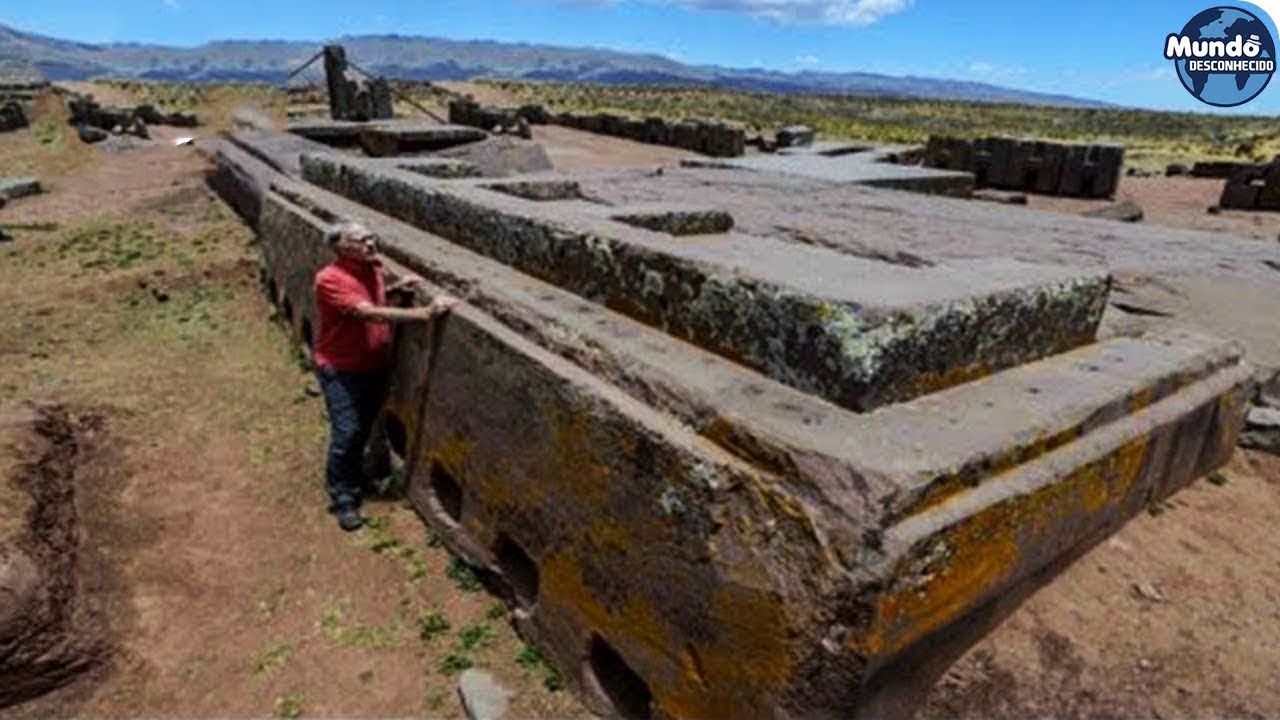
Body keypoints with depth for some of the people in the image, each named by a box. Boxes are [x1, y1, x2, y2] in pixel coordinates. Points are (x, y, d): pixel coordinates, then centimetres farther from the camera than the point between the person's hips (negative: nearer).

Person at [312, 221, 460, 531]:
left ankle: (353, 476, 42)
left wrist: (396, 287, -1)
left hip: (375, 365, 7)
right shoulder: (330, 279, -24)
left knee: (364, 429, 20)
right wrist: (425, 313, -40)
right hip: (341, 370, -7)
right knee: (346, 433, -4)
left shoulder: (371, 269, 0)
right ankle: (344, 499, 12)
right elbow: (369, 313, -34)